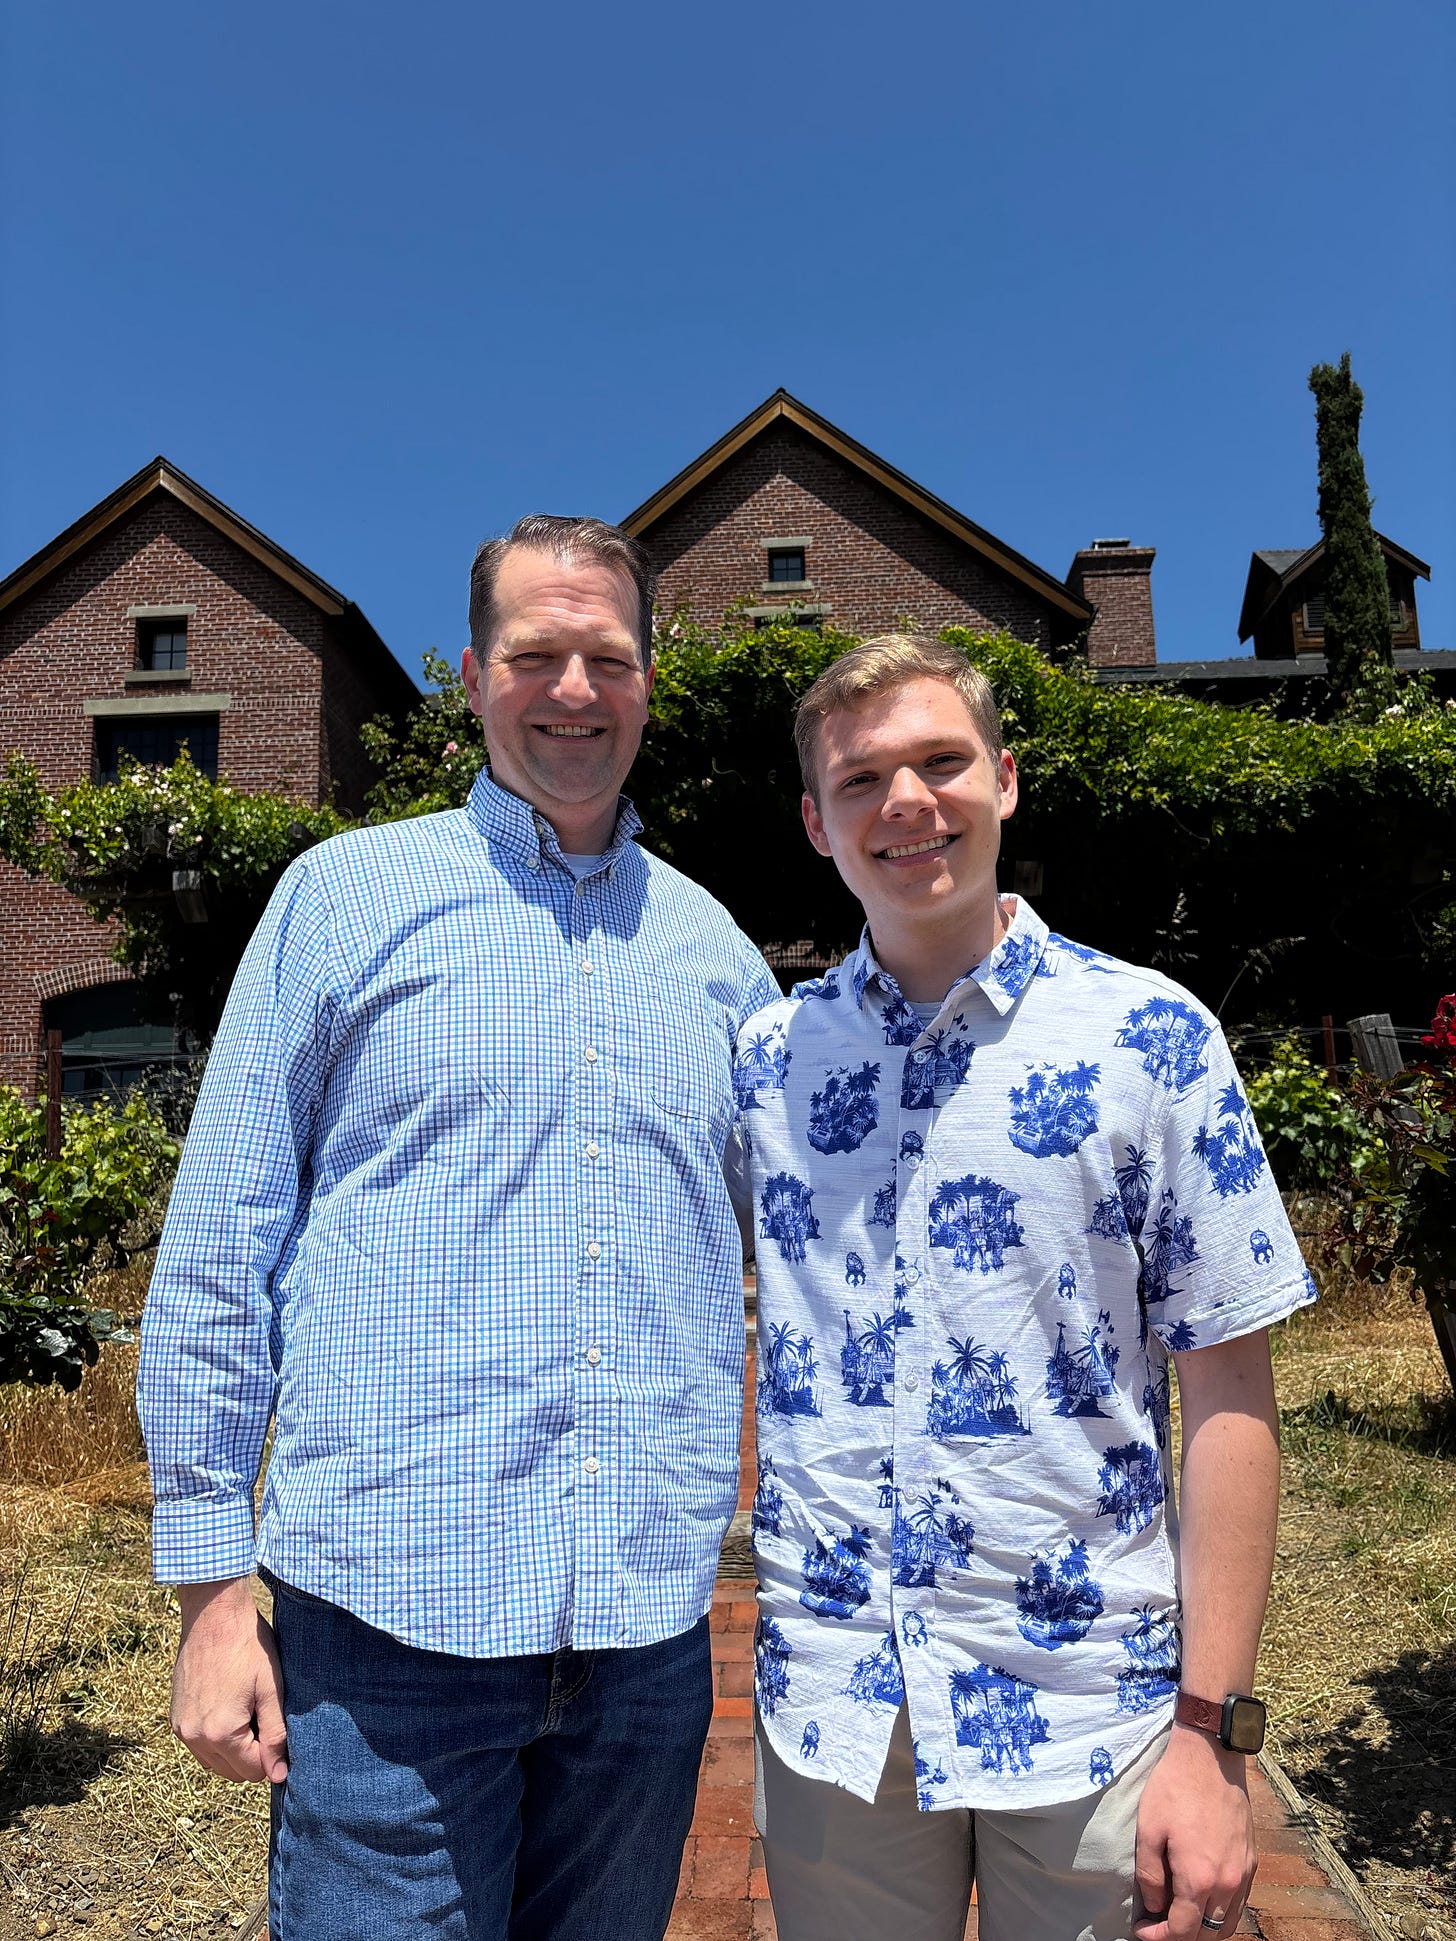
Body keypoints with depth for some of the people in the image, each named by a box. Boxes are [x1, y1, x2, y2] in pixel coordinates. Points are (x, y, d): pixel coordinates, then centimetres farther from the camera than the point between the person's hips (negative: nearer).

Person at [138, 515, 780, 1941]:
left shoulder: (711, 946, 8)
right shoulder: (347, 892, -1)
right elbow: (217, 1252, -2)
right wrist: (211, 1590, -4)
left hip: (651, 1617, 4)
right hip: (389, 1607, -3)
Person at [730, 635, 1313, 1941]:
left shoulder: (1152, 1037, -9)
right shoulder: (768, 1057, -1)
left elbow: (1229, 1397, -8)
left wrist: (1212, 1731, -9)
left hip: (1086, 1700, -2)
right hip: (830, 1699, 3)